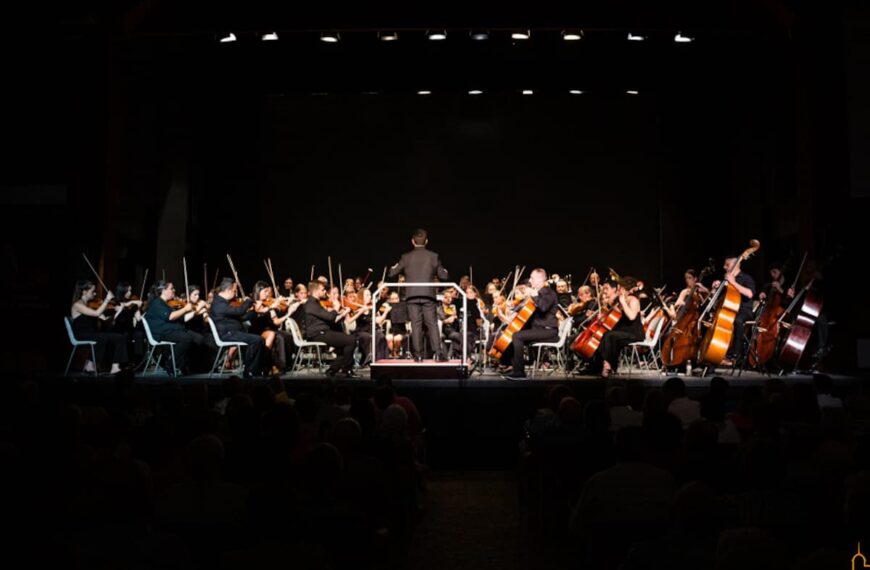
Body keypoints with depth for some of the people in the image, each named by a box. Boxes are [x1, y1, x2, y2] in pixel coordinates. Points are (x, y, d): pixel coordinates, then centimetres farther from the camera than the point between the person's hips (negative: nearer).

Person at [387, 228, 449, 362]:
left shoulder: (406, 257, 2)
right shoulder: (433, 256, 2)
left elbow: (392, 273, 7)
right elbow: (444, 276, 5)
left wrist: (396, 266, 28)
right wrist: (444, 271, 27)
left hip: (412, 295, 0)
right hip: (428, 295, 0)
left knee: (416, 325, 3)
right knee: (432, 324, 3)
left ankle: (418, 355, 3)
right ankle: (438, 353, -5)